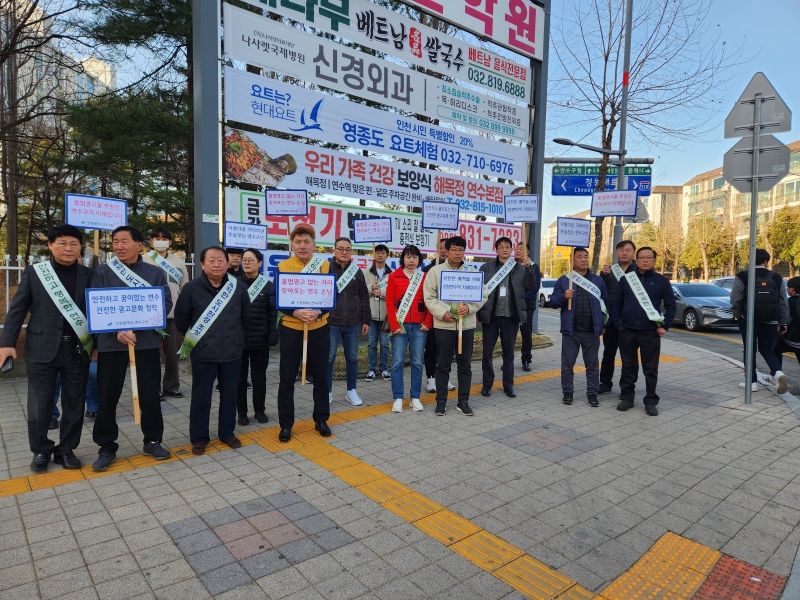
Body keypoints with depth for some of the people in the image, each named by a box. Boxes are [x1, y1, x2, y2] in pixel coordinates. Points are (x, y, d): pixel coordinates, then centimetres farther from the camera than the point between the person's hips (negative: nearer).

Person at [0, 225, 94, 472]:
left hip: (77, 349, 1)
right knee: (39, 405, 7)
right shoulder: (34, 272, 2)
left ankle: (66, 449, 25)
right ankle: (41, 451, 26)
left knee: (74, 404, 9)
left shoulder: (88, 275, 3)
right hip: (42, 349, -1)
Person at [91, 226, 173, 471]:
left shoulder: (155, 273, 5)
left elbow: (165, 303, -3)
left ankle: (152, 441, 23)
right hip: (111, 342, 0)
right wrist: (117, 330, -19)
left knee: (150, 393, 7)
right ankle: (107, 447, 20)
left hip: (147, 341, 0)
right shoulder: (102, 272, 5)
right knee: (107, 396, 5)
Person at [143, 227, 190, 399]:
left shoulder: (178, 261, 9)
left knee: (172, 351, 9)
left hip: (173, 312, 3)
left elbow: (185, 286, 13)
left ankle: (171, 387, 20)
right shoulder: (144, 260, -2)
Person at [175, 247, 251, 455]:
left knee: (229, 395, 13)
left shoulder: (239, 287, -3)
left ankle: (227, 433, 29)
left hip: (232, 353, 2)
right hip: (203, 354, -2)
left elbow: (246, 316, 9)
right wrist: (193, 338, 8)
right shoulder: (192, 288, -8)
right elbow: (181, 318, 2)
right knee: (201, 397, 8)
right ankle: (199, 438, 22)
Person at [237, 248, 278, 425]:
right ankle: (241, 412, 22)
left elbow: (272, 313, 1)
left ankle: (259, 410, 25)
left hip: (260, 340, 0)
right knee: (240, 377, 8)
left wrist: (272, 336, -6)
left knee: (259, 377, 10)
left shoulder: (267, 285, 2)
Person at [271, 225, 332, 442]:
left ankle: (321, 420, 28)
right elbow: (274, 297, -6)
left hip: (319, 329, 1)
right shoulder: (283, 266, -3)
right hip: (290, 329, -1)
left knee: (320, 376, 11)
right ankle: (286, 424, 19)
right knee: (287, 378, 5)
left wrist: (318, 312, -20)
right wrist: (295, 311, -22)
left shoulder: (325, 266, 0)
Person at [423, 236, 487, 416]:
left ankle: (463, 401, 20)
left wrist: (469, 307, -13)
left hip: (467, 325, 2)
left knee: (465, 365, 9)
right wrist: (443, 313, -16)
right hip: (443, 325, -2)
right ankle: (441, 401, 16)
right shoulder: (435, 271, 1)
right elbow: (429, 297, -3)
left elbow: (482, 296, 6)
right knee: (443, 365, 5)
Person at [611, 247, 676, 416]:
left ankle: (651, 401, 15)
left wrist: (664, 326, -5)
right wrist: (617, 324, -2)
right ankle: (627, 397, 20)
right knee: (628, 367, 10)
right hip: (627, 331, 1)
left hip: (651, 333, -1)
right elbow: (617, 304, 7)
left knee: (651, 369, 5)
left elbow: (671, 305, 3)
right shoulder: (625, 279, 6)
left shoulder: (661, 281, 2)